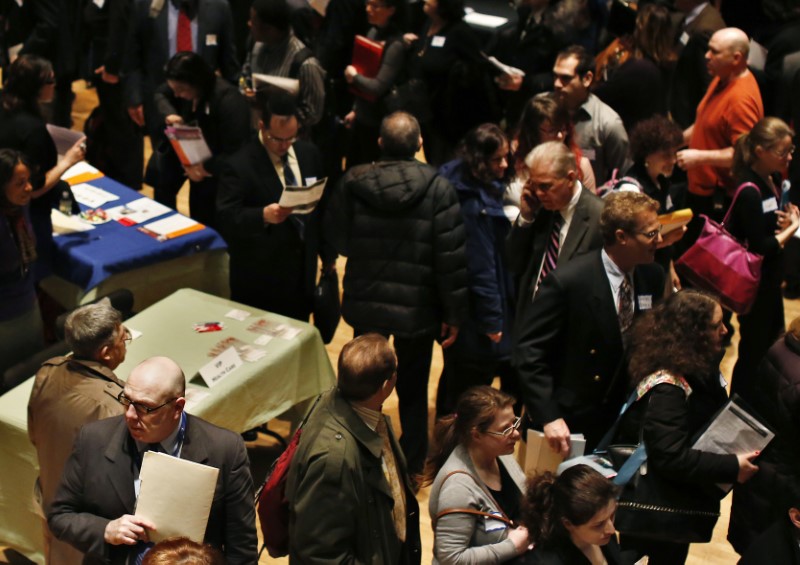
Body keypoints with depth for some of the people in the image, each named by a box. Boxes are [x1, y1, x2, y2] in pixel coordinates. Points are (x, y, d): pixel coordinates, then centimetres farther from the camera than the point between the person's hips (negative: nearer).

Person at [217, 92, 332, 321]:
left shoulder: (309, 153, 4)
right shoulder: (239, 165, -15)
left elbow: (323, 204, 13)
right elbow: (226, 217, -22)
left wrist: (328, 252, 16)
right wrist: (263, 215, -38)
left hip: (303, 268, 6)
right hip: (260, 276, -5)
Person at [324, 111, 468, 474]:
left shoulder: (352, 183, -10)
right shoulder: (438, 189, -16)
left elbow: (336, 239, 0)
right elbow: (452, 258, -15)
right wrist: (454, 313, -5)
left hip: (365, 304, 2)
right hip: (417, 308, -2)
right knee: (413, 390, 15)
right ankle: (411, 467, 27)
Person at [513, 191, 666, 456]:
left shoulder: (653, 277, -2)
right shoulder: (567, 282, -19)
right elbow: (529, 352, -18)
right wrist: (548, 418, -25)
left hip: (626, 421, 5)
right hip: (569, 424, -5)